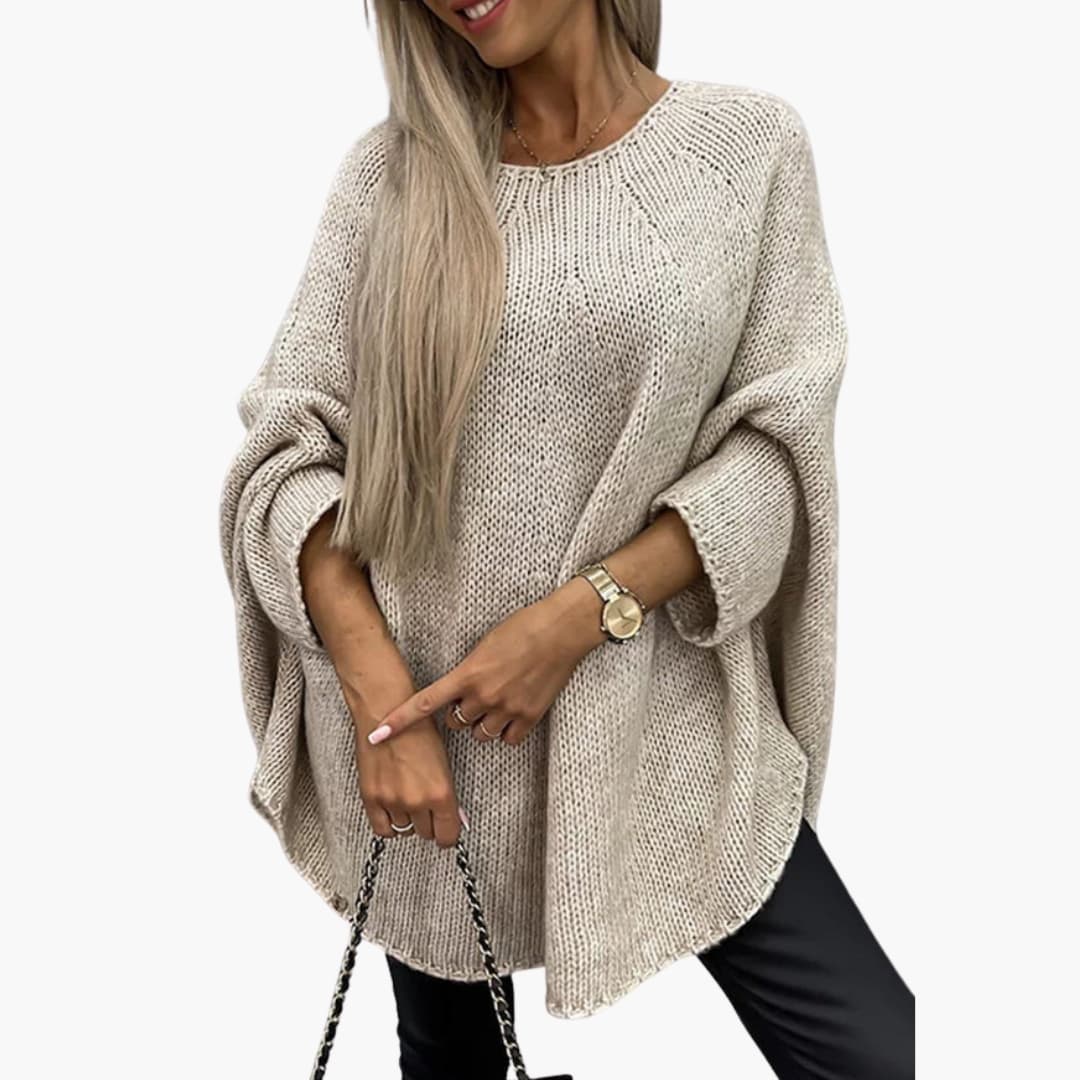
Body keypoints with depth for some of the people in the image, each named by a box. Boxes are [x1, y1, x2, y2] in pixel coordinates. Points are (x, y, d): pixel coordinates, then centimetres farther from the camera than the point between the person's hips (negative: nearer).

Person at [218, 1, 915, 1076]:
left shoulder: (750, 141, 0)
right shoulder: (393, 164, 2)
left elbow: (774, 447, -3)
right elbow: (289, 441, -2)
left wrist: (580, 616, -16)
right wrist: (376, 692, -15)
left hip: (653, 711, 0)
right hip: (419, 707, 1)